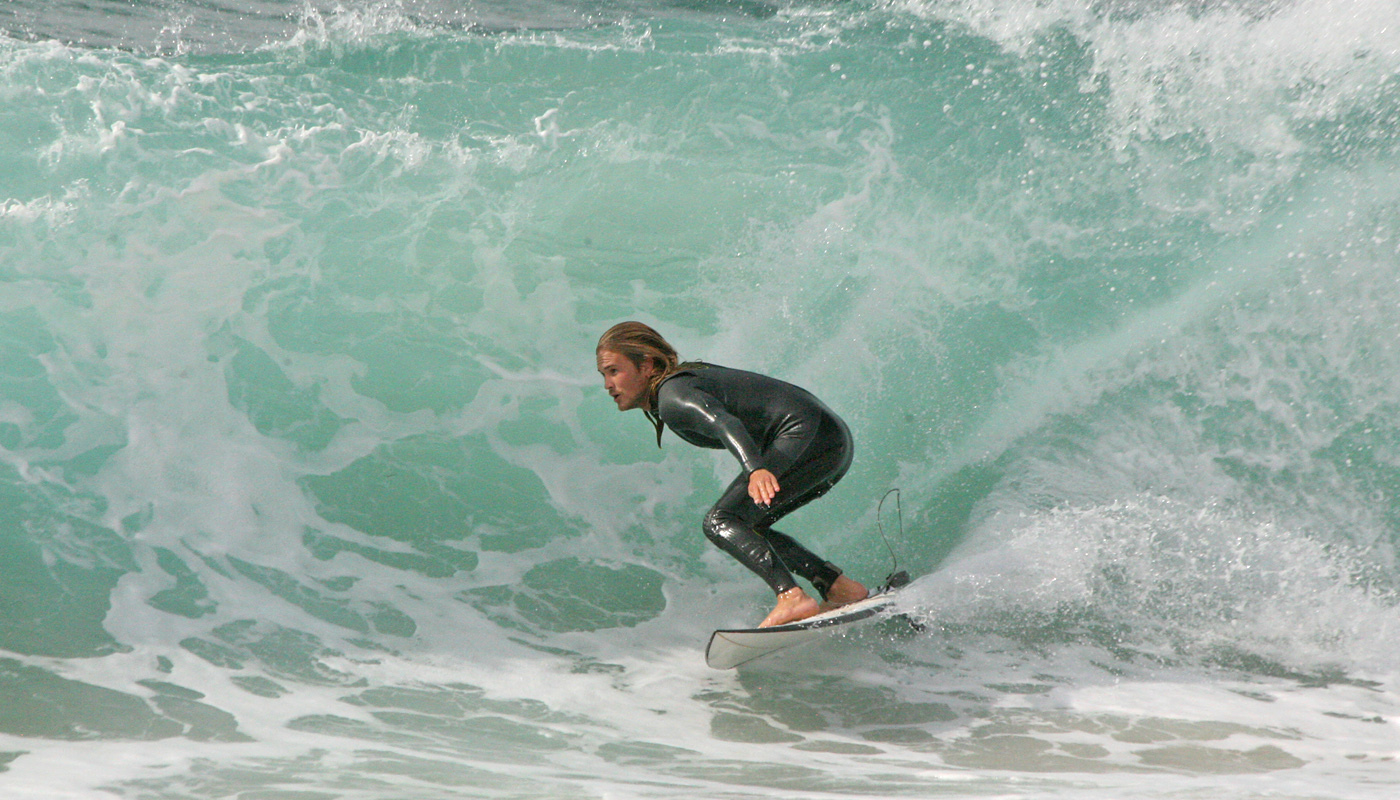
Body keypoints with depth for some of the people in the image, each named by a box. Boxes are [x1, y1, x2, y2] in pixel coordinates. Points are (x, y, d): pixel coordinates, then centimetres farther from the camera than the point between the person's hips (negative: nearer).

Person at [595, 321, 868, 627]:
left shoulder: (674, 395, -12)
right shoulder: (689, 376, 17)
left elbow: (724, 423, -31)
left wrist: (755, 469, -49)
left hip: (808, 435, -10)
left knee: (720, 522, -15)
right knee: (745, 528, 17)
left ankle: (791, 597, -30)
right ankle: (841, 588, 12)